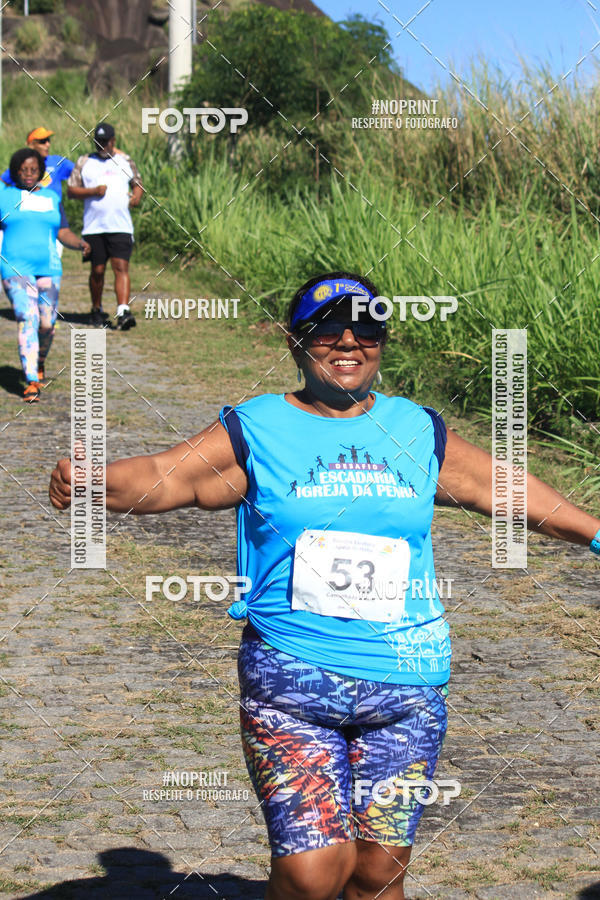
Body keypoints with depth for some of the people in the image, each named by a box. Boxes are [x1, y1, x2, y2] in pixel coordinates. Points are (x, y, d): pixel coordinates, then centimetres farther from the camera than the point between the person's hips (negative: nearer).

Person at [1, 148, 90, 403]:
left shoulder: (52, 198, 14)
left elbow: (64, 233, 12)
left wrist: (80, 243, -8)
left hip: (48, 268, 3)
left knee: (47, 324, 2)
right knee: (27, 320, -16)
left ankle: (39, 362, 35)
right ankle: (31, 382, -17)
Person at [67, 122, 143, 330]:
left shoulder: (125, 161, 12)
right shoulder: (84, 162, 8)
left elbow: (137, 184, 23)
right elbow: (71, 190, 4)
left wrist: (137, 196, 0)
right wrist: (93, 191, -12)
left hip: (121, 226, 0)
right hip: (94, 227, 0)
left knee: (121, 267, -12)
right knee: (97, 270, 5)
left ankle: (123, 312, -20)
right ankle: (97, 310, 23)